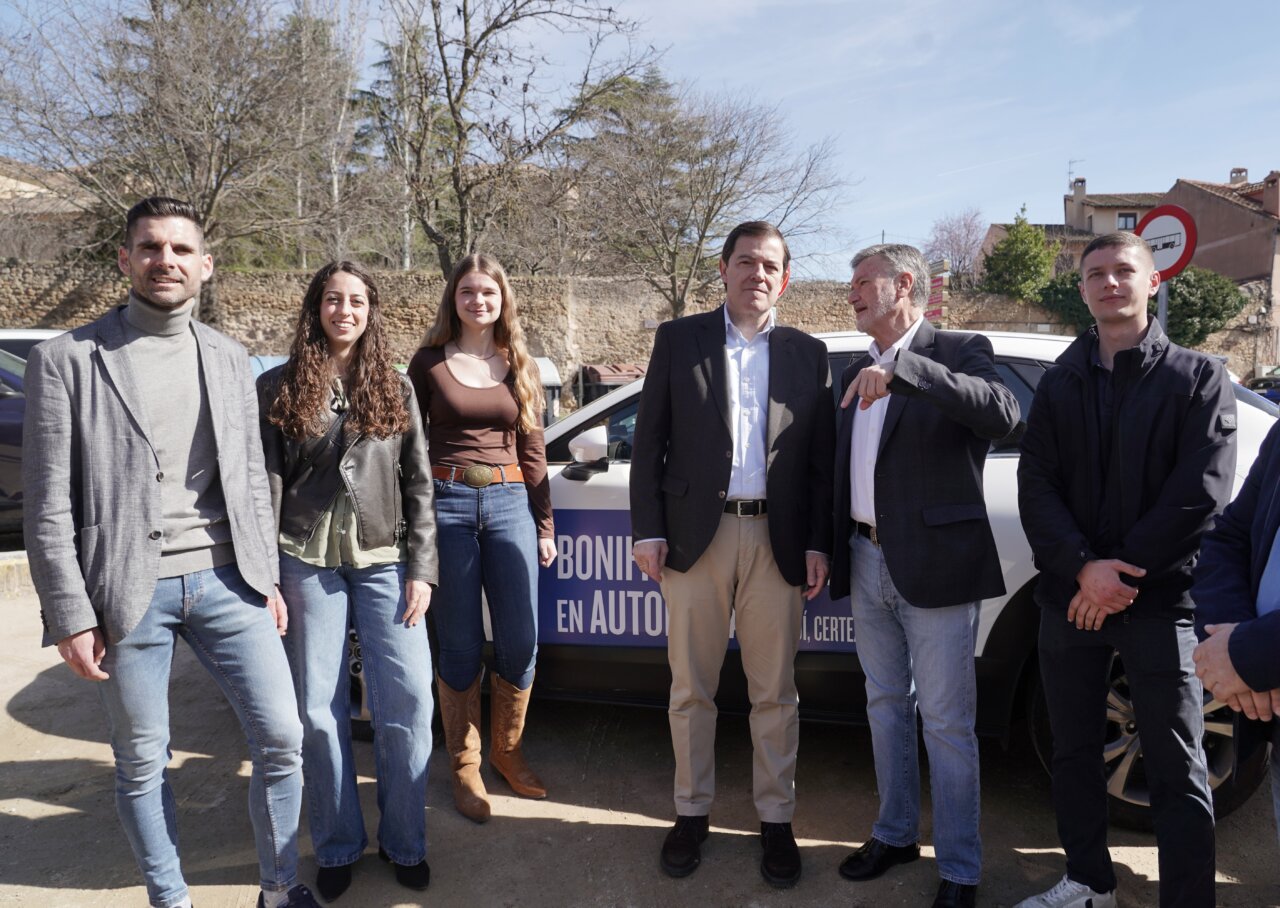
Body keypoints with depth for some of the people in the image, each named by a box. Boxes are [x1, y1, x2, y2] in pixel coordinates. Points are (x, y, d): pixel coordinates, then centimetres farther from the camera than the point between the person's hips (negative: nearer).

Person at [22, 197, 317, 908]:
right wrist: (71, 614, -8)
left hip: (227, 582, 3)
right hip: (131, 593, -3)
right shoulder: (67, 360, -3)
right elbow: (49, 506, -4)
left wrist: (268, 578, 11)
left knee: (283, 740, 5)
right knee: (142, 764, 11)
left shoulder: (230, 359, 9)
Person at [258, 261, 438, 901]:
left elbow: (418, 482, 5)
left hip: (385, 560, 1)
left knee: (408, 699, -2)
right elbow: (267, 484, 1)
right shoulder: (279, 387, 4)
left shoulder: (396, 387, 7)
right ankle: (337, 846, 23)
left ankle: (403, 841, 17)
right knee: (320, 709, 5)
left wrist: (421, 568, -2)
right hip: (308, 561, -1)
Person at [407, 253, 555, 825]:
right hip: (446, 503, -2)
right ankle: (464, 767, 21)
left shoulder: (520, 367, 11)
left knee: (521, 640, 2)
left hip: (510, 503, 2)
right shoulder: (429, 363, 5)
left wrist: (545, 525, 9)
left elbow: (533, 452, 12)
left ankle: (507, 751, 25)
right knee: (460, 645, 4)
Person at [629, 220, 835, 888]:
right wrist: (647, 531, -3)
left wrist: (817, 545, 0)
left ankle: (775, 819, 27)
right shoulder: (679, 340, 6)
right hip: (695, 535, 0)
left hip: (778, 541, 1)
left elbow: (821, 460, 8)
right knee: (691, 688, 10)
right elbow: (649, 442, 3)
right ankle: (692, 813, 28)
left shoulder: (808, 355, 9)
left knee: (775, 694, 10)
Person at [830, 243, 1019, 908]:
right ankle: (895, 833, 35)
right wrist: (832, 550, 11)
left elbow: (1004, 415, -27)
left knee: (946, 723, 1)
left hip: (934, 566, -7)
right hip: (868, 561, 7)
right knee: (886, 706, 18)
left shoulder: (960, 352, -6)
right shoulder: (856, 370, 14)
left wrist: (902, 367, -32)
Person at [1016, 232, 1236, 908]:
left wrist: (1122, 573, -13)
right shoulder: (1059, 384, 11)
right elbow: (1035, 487, 1)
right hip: (1069, 596, 4)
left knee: (1177, 771, 2)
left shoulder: (1198, 377, 2)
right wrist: (1083, 567, -14)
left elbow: (1202, 493, -8)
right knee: (1074, 752, 14)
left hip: (1160, 599, -3)